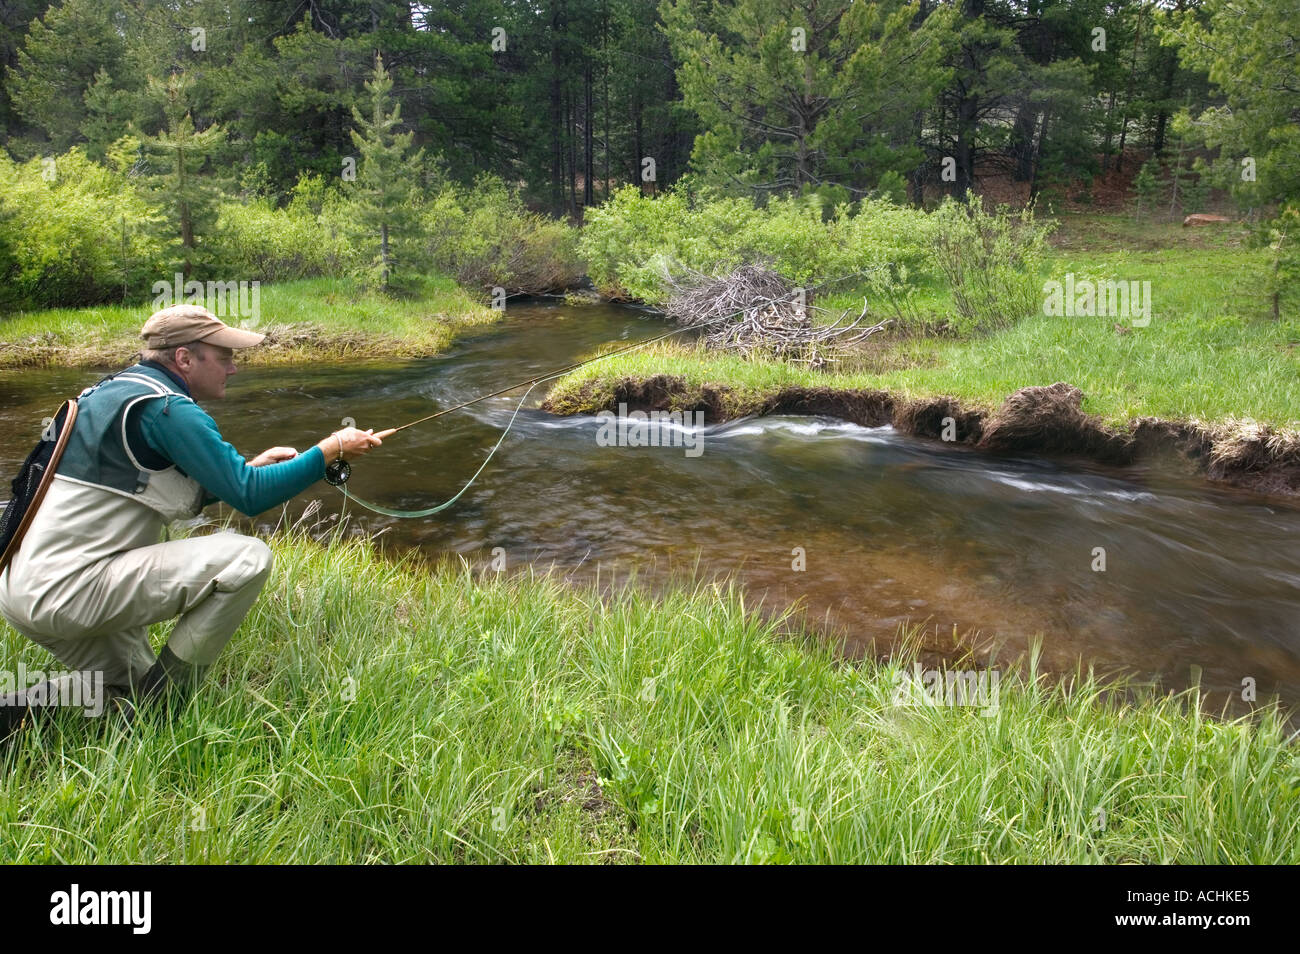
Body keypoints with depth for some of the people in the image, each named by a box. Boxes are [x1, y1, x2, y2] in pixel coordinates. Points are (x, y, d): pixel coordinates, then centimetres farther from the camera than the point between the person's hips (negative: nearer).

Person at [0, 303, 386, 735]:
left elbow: (181, 495, 24)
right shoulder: (167, 408, -15)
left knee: (136, 688, 26)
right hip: (65, 592, -10)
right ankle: (157, 705, -8)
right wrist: (331, 451, -9)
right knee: (247, 557, -18)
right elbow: (249, 497, -17)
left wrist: (250, 468, 15)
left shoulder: (116, 390, 15)